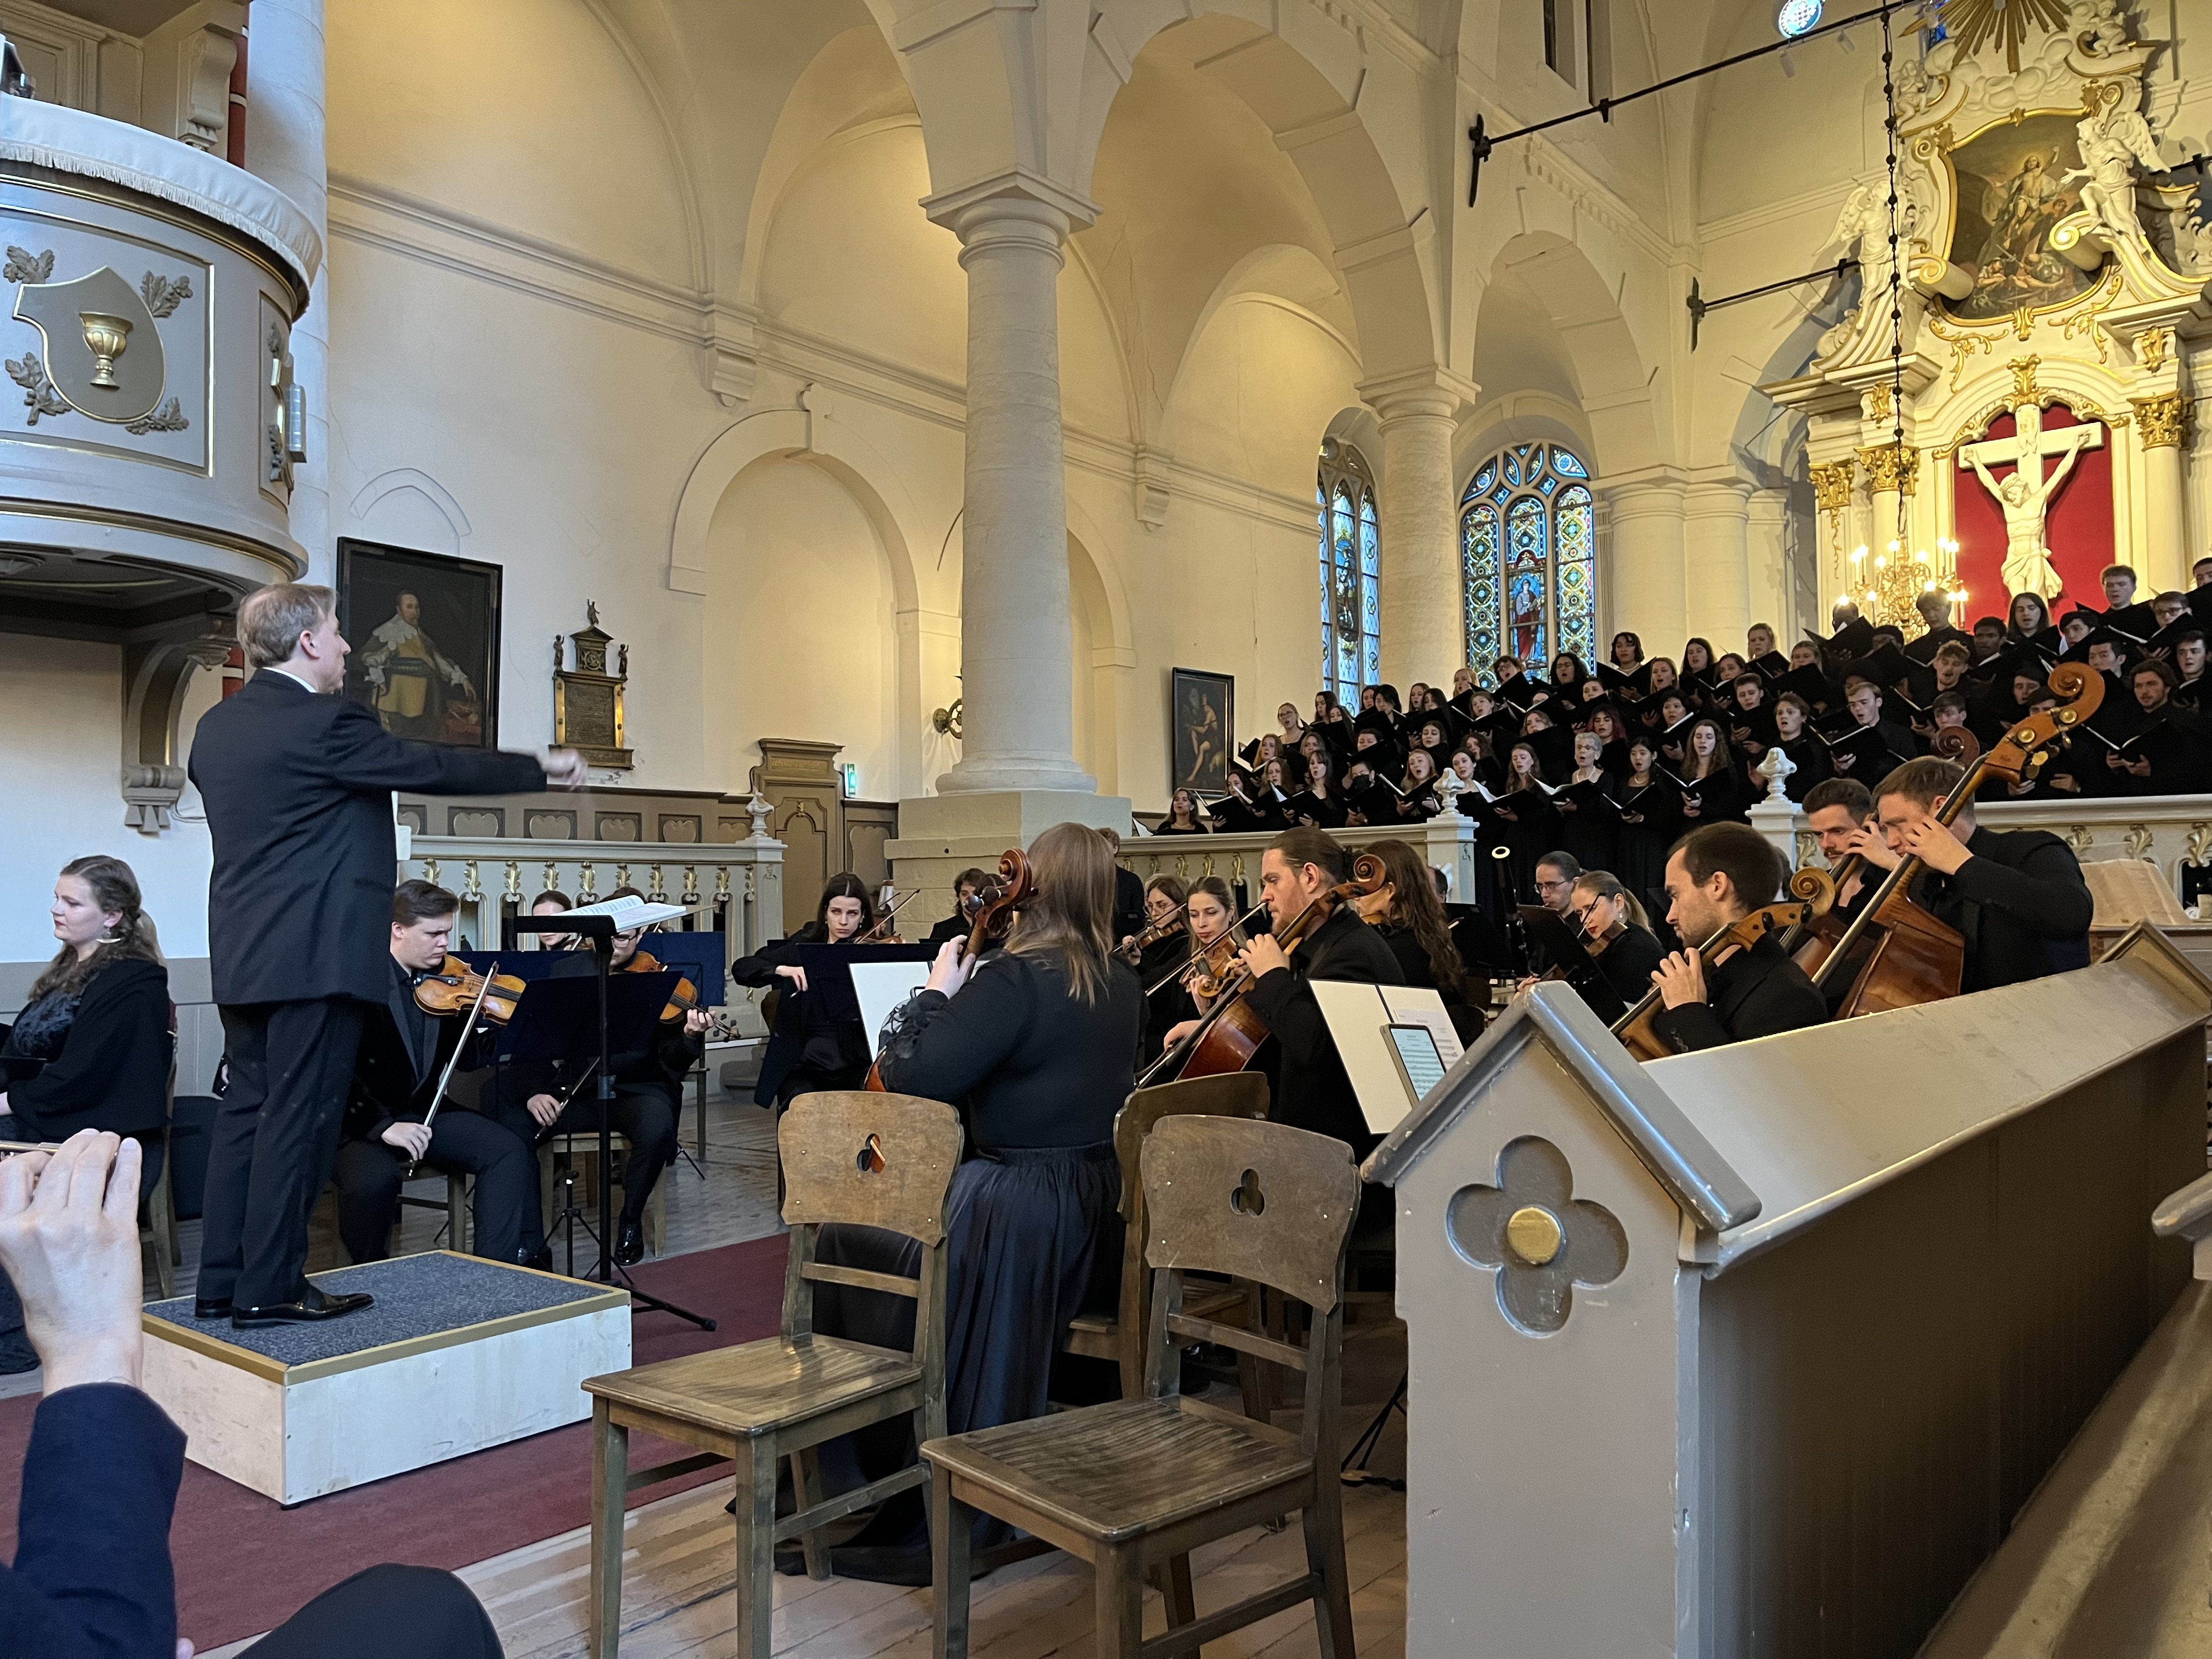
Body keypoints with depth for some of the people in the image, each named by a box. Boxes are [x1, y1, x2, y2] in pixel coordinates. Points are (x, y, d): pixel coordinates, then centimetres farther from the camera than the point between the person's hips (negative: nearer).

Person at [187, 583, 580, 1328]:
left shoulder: (216, 726, 11)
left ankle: (220, 1281, 20)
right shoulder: (325, 724, -16)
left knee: (248, 1109, 14)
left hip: (242, 956, 9)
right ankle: (269, 1288, 6)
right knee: (297, 1118, -1)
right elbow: (437, 768, -12)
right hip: (314, 954, -9)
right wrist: (543, 768, 0)